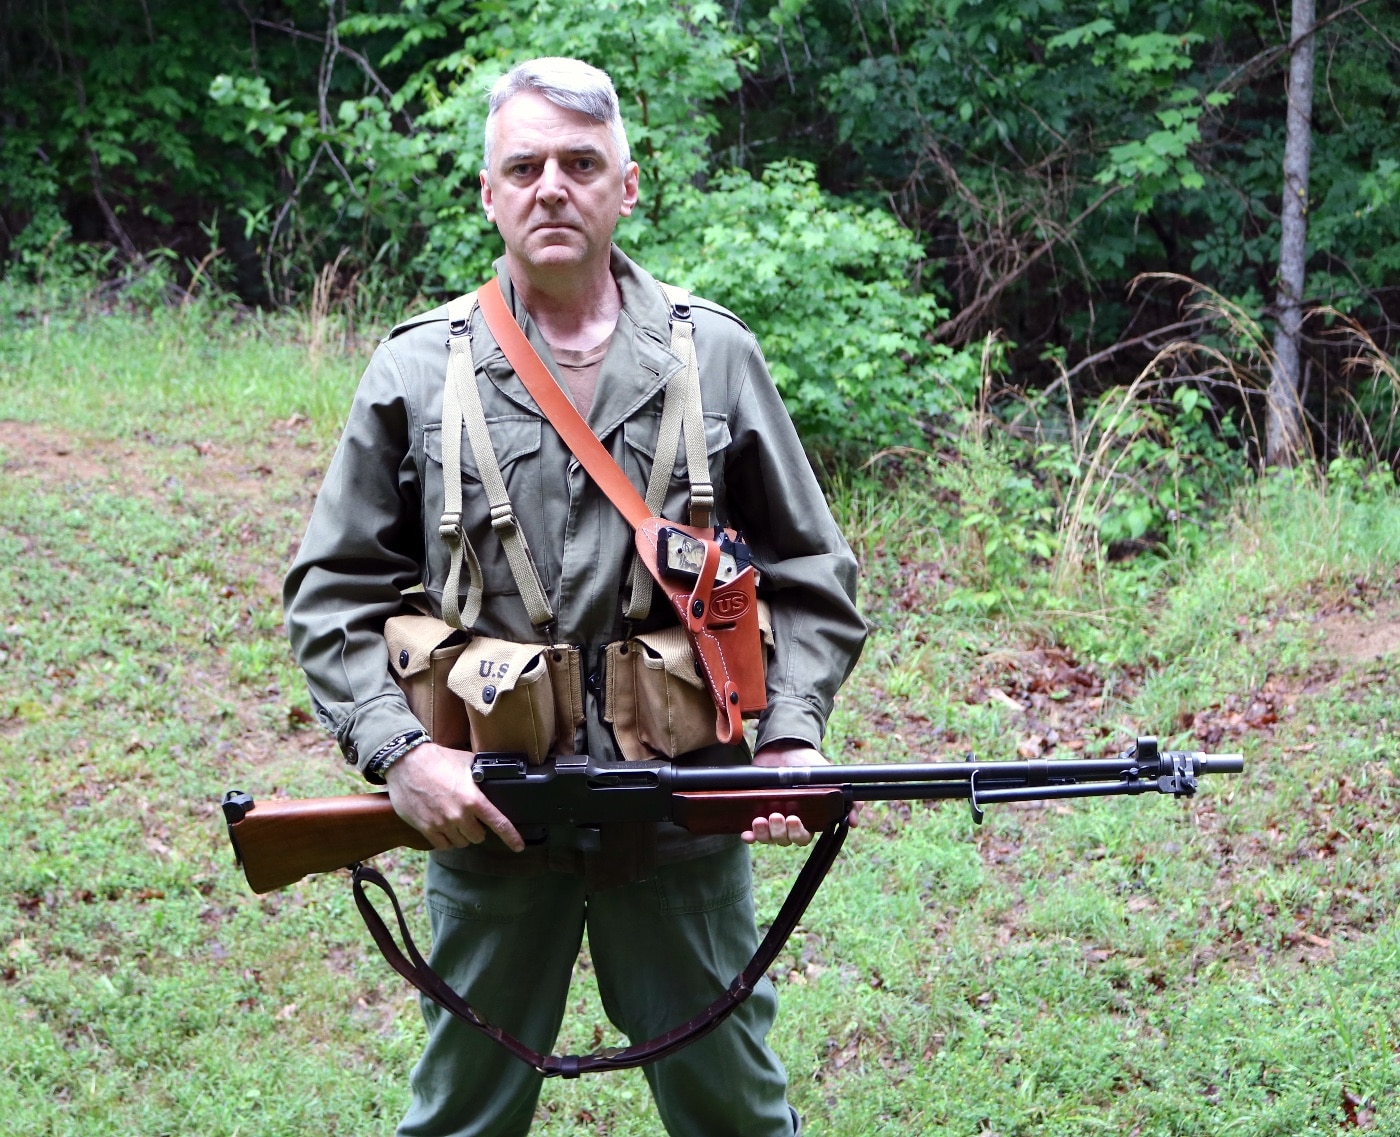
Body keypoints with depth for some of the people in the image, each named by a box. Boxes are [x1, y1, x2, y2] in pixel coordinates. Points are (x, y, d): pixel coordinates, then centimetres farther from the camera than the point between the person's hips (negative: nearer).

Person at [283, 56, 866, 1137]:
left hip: (682, 820, 0)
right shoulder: (418, 370, 1)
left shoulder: (717, 357, 2)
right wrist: (399, 749, -11)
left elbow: (810, 573, 7)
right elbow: (334, 591, 3)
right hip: (485, 820, 0)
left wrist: (790, 736, -7)